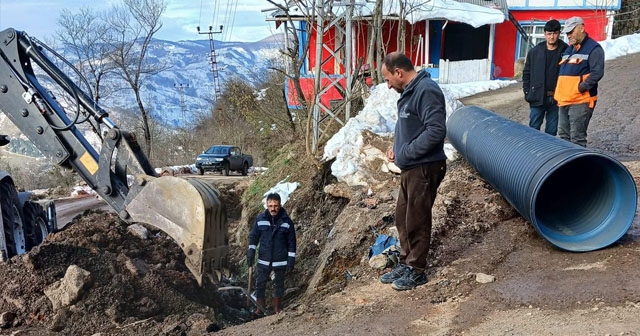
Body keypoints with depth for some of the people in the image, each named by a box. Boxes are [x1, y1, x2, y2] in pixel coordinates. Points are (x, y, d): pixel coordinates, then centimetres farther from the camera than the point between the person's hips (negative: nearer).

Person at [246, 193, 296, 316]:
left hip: (281, 260, -1)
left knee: (279, 284, 14)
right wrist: (251, 251, -7)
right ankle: (260, 309, 21)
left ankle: (276, 307, 32)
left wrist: (291, 259, -6)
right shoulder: (260, 219, -4)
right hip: (263, 259, 1)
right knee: (260, 284, 7)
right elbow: (253, 236, 4)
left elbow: (291, 241, -4)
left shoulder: (287, 221, -9)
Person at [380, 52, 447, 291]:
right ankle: (406, 263, 30)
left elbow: (436, 131, -26)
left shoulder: (426, 91, -19)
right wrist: (397, 147, 7)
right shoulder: (409, 92, 13)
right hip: (411, 168, 10)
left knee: (417, 221, 1)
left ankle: (416, 271, 16)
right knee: (403, 218, 16)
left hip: (424, 168, -10)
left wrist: (405, 153, -20)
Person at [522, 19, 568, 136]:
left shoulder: (565, 51, -1)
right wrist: (527, 92, 2)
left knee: (552, 132, 8)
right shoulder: (535, 52, 4)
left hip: (556, 99, 0)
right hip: (537, 98, 1)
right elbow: (526, 73, 9)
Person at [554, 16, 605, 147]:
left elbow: (597, 73, -15)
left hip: (580, 101, -8)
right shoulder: (568, 50, 20)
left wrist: (581, 88, -20)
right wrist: (559, 93, 13)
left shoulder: (593, 48, -5)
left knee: (577, 138, -8)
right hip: (564, 101, 8)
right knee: (563, 136, 14)